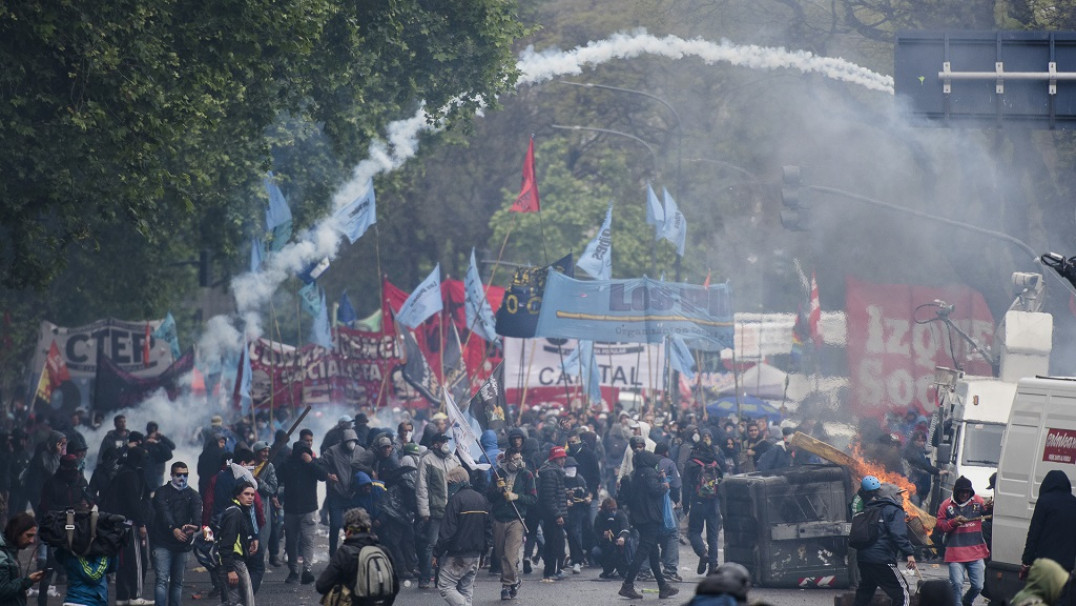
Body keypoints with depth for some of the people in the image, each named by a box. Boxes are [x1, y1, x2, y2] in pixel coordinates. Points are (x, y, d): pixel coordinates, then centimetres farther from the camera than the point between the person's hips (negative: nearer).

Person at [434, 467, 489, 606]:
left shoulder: (456, 499, -13)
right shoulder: (482, 499, 11)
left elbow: (447, 531, -16)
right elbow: (488, 528, 17)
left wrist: (438, 551, -9)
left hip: (457, 554, -8)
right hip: (476, 555, 8)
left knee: (445, 586, -4)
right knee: (466, 588, 13)